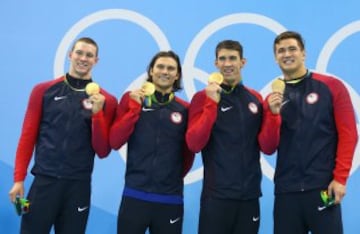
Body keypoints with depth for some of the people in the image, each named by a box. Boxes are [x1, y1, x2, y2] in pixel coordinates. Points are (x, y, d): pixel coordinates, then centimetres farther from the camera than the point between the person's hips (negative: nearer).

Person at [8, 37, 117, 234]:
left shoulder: (106, 100, 4)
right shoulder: (43, 90, 5)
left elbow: (103, 151, 2)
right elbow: (28, 136, 4)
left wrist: (97, 114, -11)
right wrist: (19, 179, -2)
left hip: (79, 184, 1)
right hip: (44, 180, -1)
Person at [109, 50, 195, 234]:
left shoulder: (185, 109, 4)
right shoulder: (132, 98, 4)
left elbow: (189, 152, 12)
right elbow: (115, 143, -4)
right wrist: (135, 107, -10)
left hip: (170, 199, 1)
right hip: (135, 196, -1)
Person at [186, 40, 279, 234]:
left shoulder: (256, 98, 9)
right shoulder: (203, 97, -2)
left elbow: (266, 147, 5)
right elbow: (194, 144, -12)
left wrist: (272, 113, -9)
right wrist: (212, 104, -18)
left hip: (250, 194, 4)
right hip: (217, 195, -3)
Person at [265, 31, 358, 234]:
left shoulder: (332, 86, 2)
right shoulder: (273, 98, 9)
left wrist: (340, 178, -9)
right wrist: (273, 114, -9)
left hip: (323, 186, -3)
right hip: (286, 189, 3)